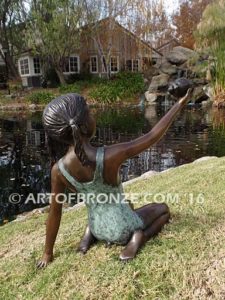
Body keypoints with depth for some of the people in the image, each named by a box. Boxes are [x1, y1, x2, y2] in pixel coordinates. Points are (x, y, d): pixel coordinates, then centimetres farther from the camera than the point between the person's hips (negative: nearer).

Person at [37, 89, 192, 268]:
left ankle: (90, 233, 14)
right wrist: (180, 104, -8)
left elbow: (54, 212, -9)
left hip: (99, 229, 5)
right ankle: (139, 236, -5)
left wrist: (48, 253, 5)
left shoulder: (58, 170, -19)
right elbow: (153, 136, -21)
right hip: (122, 230, -5)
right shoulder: (110, 156, -32)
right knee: (163, 209, 22)